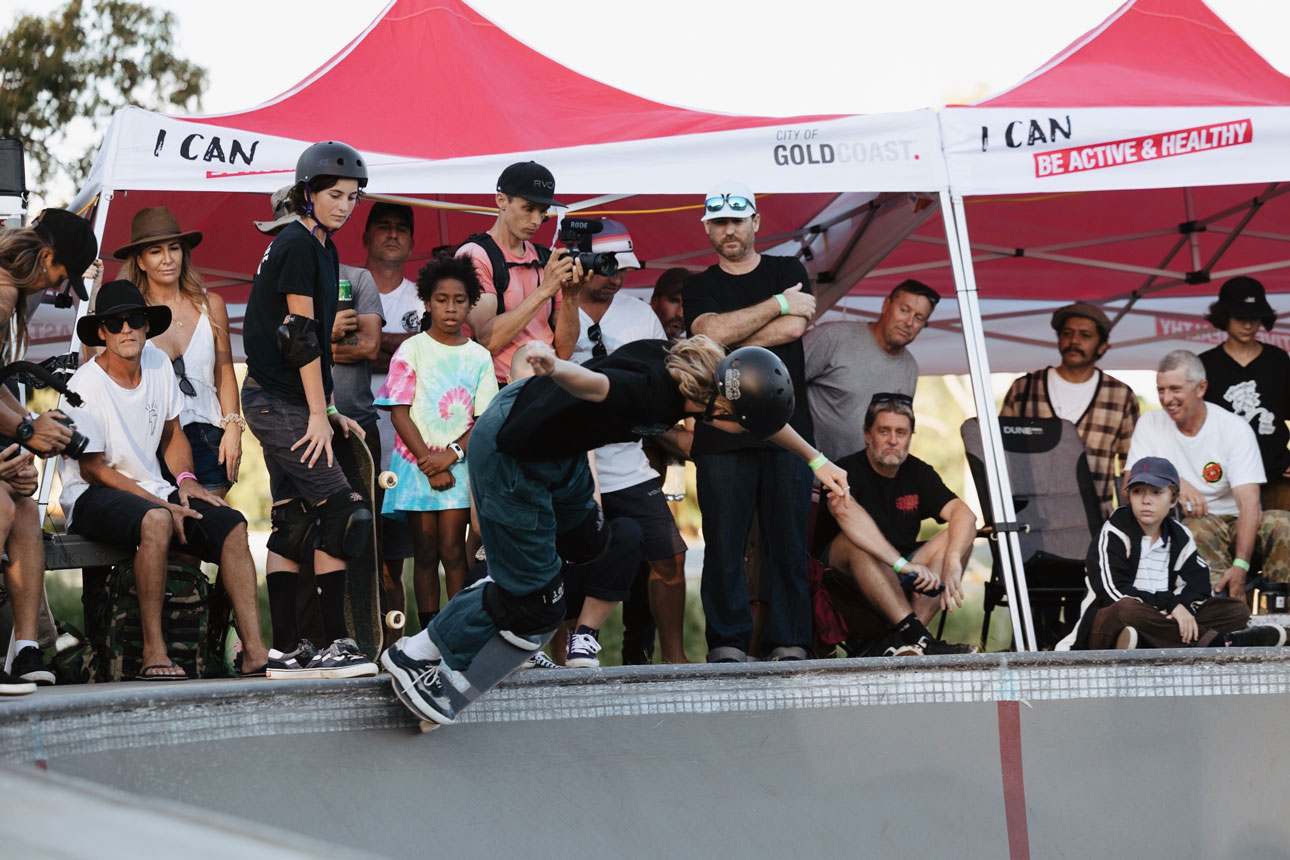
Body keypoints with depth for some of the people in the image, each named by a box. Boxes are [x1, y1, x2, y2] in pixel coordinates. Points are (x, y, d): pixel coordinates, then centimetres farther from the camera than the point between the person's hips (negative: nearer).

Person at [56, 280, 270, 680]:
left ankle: (254, 653, -21)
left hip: (151, 490, 7)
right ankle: (153, 653, -35)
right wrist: (163, 506, -18)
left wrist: (185, 479, -3)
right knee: (156, 520, -38)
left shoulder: (158, 363, 5)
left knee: (232, 524, -15)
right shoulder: (86, 384, -14)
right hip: (91, 497, -7)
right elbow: (92, 469, -13)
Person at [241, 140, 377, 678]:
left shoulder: (320, 249, 17)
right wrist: (318, 414, -16)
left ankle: (286, 649, 7)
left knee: (294, 522, 7)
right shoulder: (298, 246, -12)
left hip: (281, 400, 10)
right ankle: (335, 643, -11)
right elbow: (301, 336, -16)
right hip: (277, 402, -10)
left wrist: (327, 411, 15)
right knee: (341, 509, -11)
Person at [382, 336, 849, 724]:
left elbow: (762, 416, 13)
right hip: (511, 455, -9)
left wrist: (816, 460, 22)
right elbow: (591, 382, -52)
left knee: (589, 543, 26)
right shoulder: (651, 392, -33)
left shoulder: (700, 373, -6)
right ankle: (415, 656, 12)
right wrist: (554, 368, -74)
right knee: (537, 599, -1)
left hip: (558, 447, 10)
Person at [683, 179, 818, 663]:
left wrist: (728, 344, -4)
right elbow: (711, 332, -8)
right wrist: (779, 304, -4)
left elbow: (795, 327, -5)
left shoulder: (787, 272, 13)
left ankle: (788, 640, 1)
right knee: (724, 541, -5)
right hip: (721, 433, 0)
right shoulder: (699, 287, 13)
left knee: (788, 540, -3)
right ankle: (727, 640, 0)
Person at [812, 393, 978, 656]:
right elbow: (845, 511, -36)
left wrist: (952, 563, -31)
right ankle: (915, 636, -44)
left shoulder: (918, 473, 6)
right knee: (856, 539, -35)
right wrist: (902, 564, -45)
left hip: (899, 580, 6)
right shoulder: (849, 470, -12)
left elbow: (964, 515, -9)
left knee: (959, 536, -15)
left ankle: (895, 644, -33)